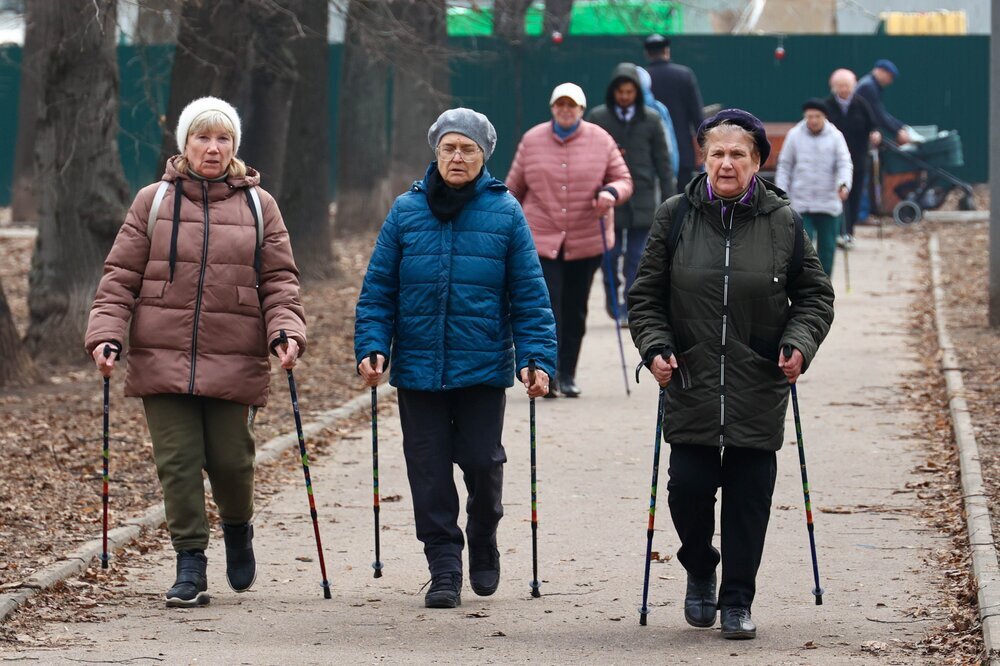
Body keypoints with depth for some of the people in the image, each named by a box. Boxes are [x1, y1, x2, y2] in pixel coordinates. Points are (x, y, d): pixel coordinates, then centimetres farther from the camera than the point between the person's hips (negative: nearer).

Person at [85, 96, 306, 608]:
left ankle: (237, 529, 31)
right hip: (163, 361, 0)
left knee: (231, 461, 1)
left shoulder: (258, 206, 9)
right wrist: (106, 335, -7)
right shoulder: (153, 202, 7)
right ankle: (190, 564, 4)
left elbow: (279, 279, 7)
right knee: (178, 463, -4)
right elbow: (120, 276, 5)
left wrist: (286, 331, -10)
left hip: (235, 364, 0)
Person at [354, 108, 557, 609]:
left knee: (482, 462, 1)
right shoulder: (406, 211, 3)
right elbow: (378, 290, 5)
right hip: (417, 367, 1)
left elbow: (530, 296, 0)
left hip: (483, 366, -1)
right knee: (429, 470, 2)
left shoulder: (505, 213, 0)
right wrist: (371, 347, -6)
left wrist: (536, 359, -8)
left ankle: (483, 545, 29)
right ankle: (444, 570, 11)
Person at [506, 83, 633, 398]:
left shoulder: (600, 141, 3)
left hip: (586, 242, 1)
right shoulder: (532, 140, 3)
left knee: (575, 311, 7)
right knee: (547, 309, -12)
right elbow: (514, 187, 11)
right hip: (541, 240, -1)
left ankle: (567, 375, 17)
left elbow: (624, 180, 4)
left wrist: (611, 192, -18)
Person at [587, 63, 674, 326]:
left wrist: (668, 201, 3)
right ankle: (612, 298, 27)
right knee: (610, 254, 4)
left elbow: (662, 163, 5)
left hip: (642, 200, 0)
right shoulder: (597, 117, 1)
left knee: (637, 258, 1)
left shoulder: (651, 121, 2)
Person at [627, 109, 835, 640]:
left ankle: (737, 601, 14)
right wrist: (656, 346, -7)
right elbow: (645, 296, 8)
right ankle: (699, 570, 25)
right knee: (689, 486, -4)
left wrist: (799, 343, -7)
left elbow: (815, 294, 10)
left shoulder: (781, 222, 2)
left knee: (749, 496, 1)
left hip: (759, 388, 0)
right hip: (690, 383, 0)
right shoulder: (675, 217, 2)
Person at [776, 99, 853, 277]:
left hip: (828, 205, 1)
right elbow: (785, 166, 7)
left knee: (827, 248, 6)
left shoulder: (835, 136, 0)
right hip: (801, 204, -1)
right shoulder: (794, 135, 1)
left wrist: (844, 184, -25)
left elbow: (845, 164, -5)